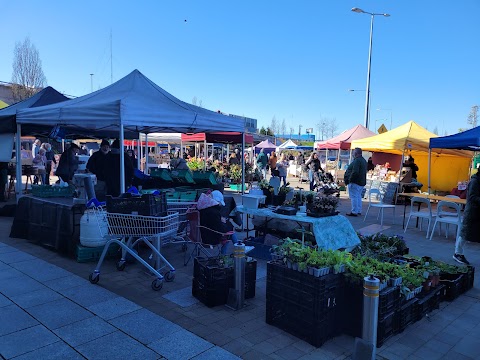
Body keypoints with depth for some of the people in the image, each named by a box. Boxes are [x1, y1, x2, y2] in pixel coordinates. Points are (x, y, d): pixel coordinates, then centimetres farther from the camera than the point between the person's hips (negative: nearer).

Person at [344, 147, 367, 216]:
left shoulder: (357, 160, -18)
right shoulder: (363, 160, 15)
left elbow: (355, 172, -27)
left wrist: (350, 180, -19)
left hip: (355, 182, -10)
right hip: (362, 182, 10)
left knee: (354, 196, -5)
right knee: (358, 196, 17)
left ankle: (354, 212, -3)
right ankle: (359, 211, 24)